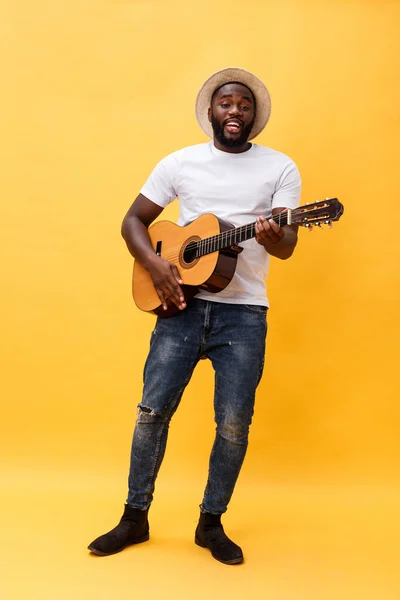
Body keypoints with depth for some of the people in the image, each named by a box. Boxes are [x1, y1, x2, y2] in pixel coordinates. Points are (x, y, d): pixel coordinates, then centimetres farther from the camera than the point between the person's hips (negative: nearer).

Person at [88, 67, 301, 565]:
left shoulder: (280, 168, 4)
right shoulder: (181, 162, 8)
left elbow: (287, 245, -5)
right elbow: (133, 220, 10)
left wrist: (272, 237, -29)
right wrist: (155, 264, -9)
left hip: (244, 311, -1)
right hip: (183, 302, 1)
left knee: (234, 422, 0)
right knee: (153, 409, 2)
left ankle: (211, 523, 20)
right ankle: (135, 518, 19)